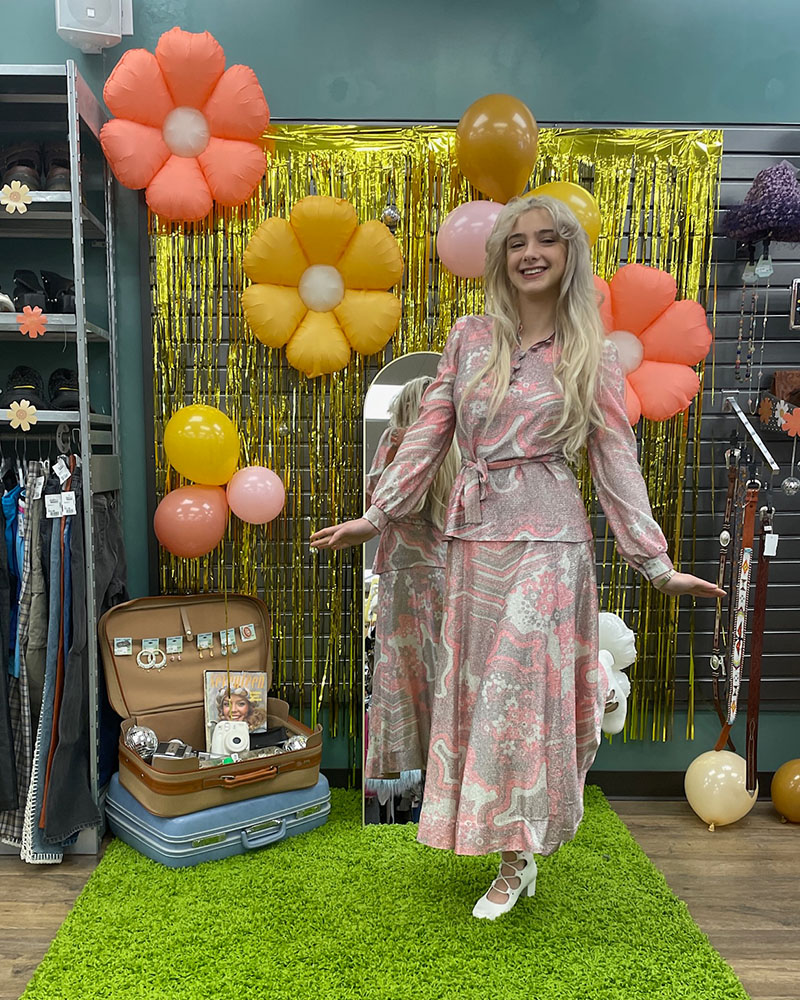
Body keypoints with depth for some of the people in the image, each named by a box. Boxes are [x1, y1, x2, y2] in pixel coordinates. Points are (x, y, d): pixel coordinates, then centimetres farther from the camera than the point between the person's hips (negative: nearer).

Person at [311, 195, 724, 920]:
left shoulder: (592, 356, 2)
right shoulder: (471, 338, 7)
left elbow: (616, 464, 2)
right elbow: (429, 435, 8)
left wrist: (656, 564, -1)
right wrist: (375, 518, 6)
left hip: (548, 541, -3)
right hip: (474, 538, 4)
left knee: (522, 690, -1)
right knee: (475, 688, 10)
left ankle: (516, 859, 18)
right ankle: (519, 852, 29)